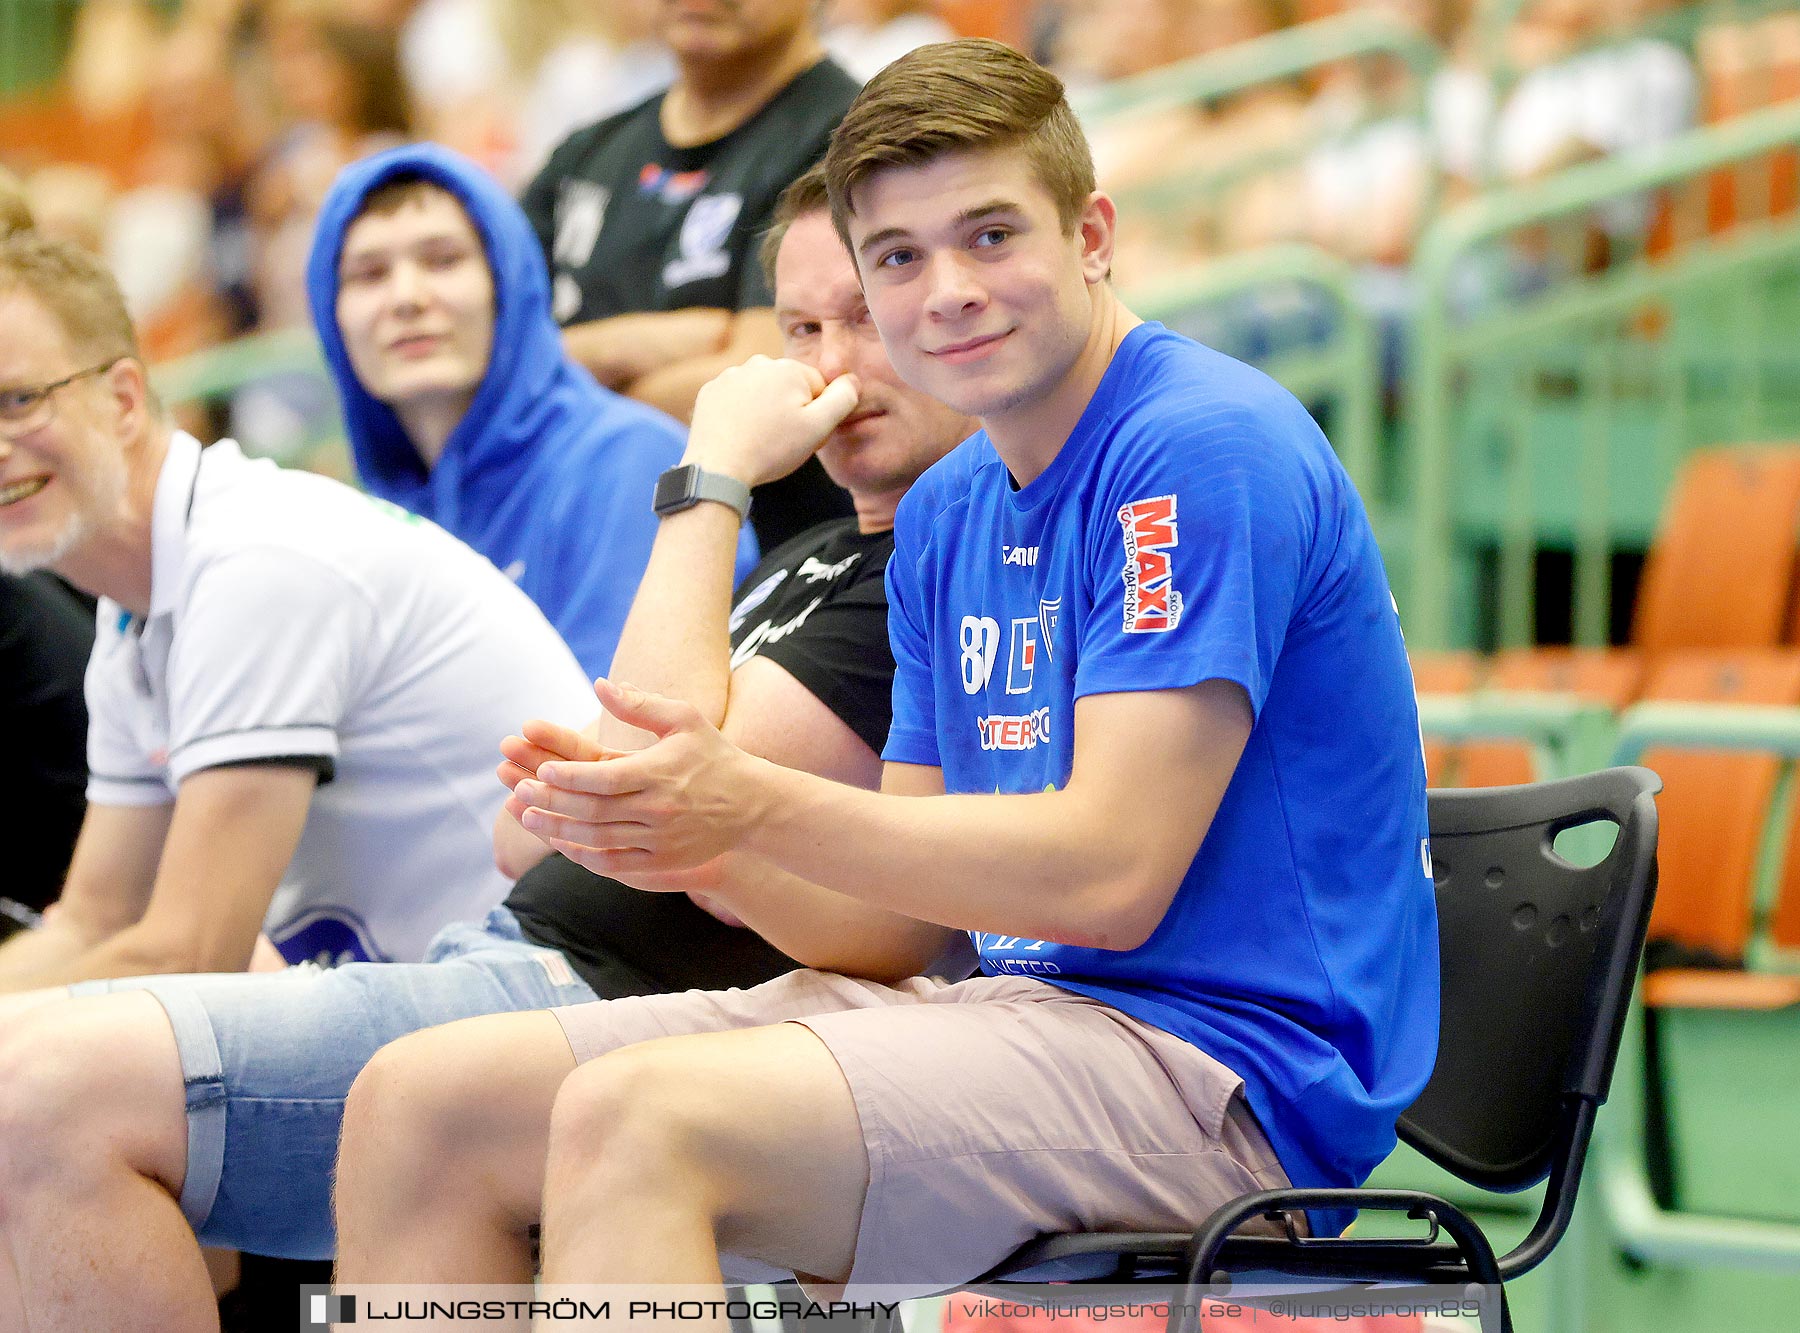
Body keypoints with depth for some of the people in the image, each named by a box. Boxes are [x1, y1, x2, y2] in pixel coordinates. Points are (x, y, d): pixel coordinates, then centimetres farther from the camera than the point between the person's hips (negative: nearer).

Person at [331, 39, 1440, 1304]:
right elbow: (908, 926, 13)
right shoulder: (946, 516, 17)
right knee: (419, 1102, 1)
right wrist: (706, 853, -7)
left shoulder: (1205, 450, -11)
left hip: (1222, 1059, -9)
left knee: (634, 1117, -31)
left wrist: (758, 809, -20)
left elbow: (1110, 877, -19)